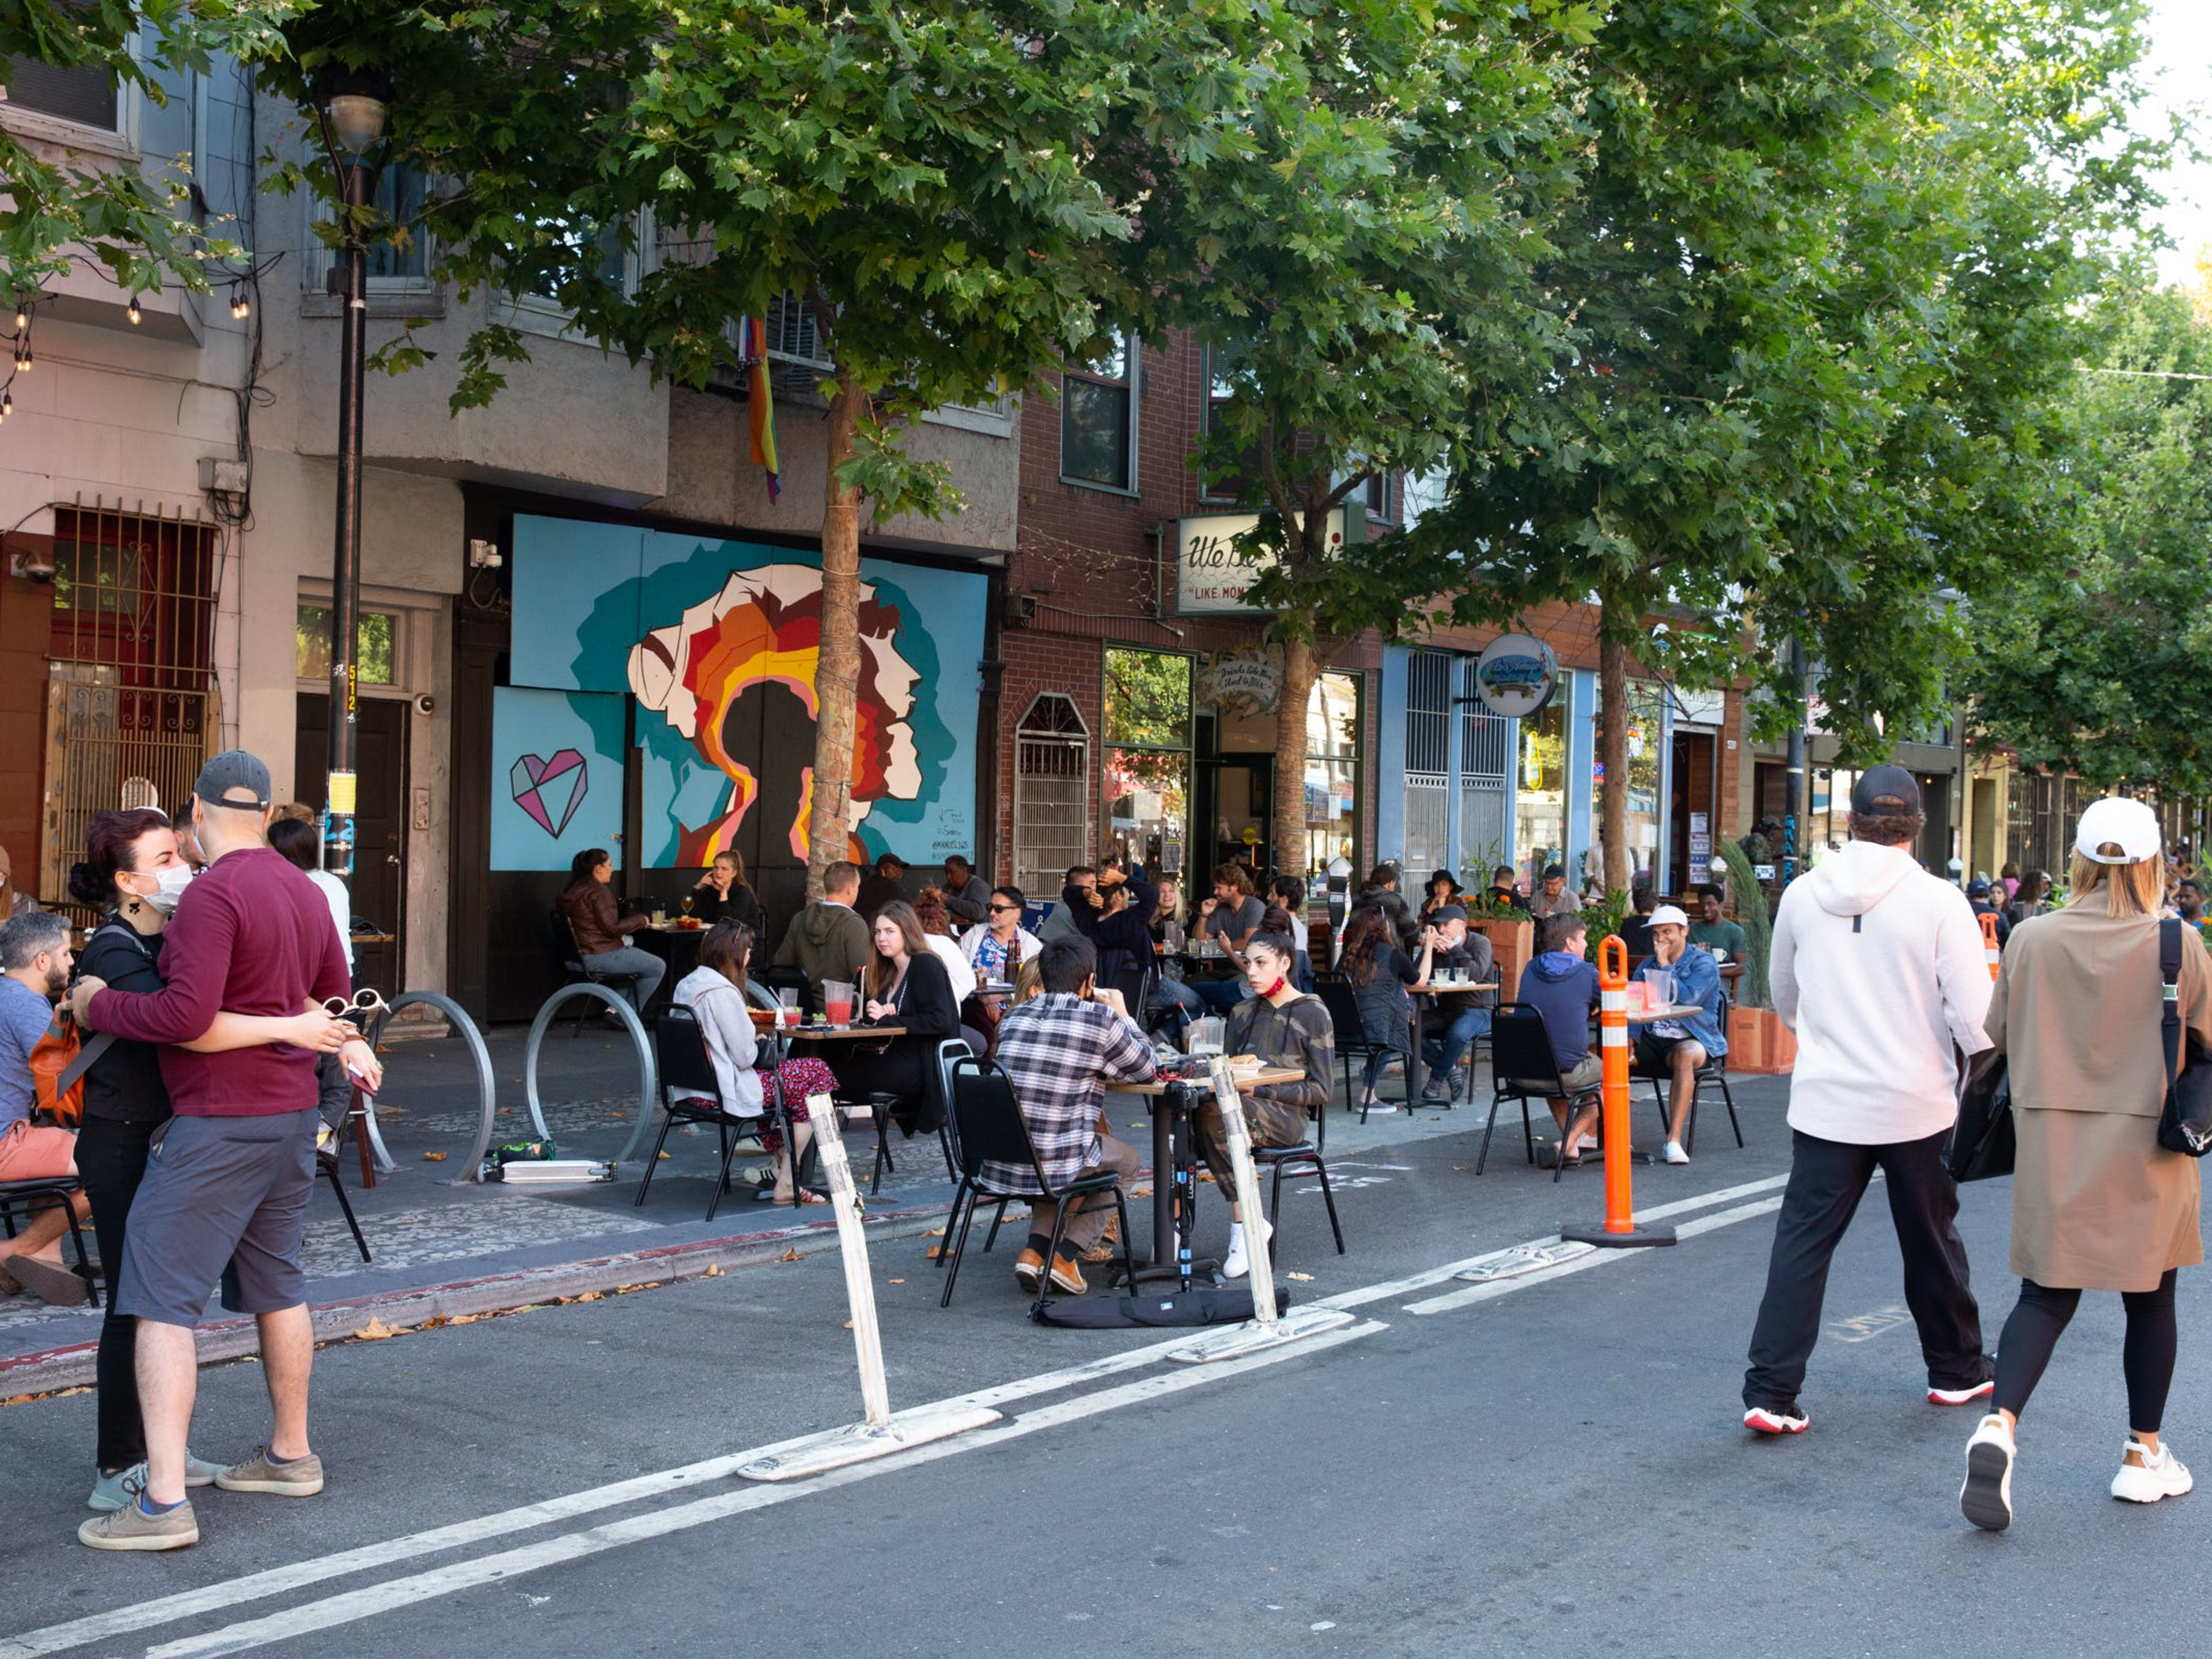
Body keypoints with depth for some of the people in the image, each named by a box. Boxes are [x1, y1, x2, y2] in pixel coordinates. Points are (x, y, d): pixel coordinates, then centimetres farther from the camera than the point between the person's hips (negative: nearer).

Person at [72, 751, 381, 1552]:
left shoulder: (212, 894, -17)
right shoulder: (303, 890, 10)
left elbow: (187, 1014, -24)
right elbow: (332, 988, 26)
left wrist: (100, 1006, -10)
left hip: (221, 1120, -9)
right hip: (294, 1112, 9)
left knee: (161, 1298, -6)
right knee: (276, 1282, 20)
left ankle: (163, 1502, -9)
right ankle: (291, 1454, 32)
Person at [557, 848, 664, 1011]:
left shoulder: (574, 890, 13)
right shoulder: (598, 892, -17)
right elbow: (612, 928, -20)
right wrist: (640, 919, -8)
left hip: (582, 954, 10)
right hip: (602, 957, -10)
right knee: (658, 968, -2)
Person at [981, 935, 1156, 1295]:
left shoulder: (1014, 1017, 7)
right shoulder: (1100, 1020, -9)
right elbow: (1145, 1068, 7)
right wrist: (1123, 1016, 20)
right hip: (1057, 1164, -5)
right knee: (1129, 1161, 25)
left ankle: (1035, 1251, 18)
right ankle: (1067, 1257, 12)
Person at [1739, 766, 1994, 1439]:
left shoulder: (1802, 895, 0)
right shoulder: (1938, 902, -11)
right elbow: (1976, 1016, -13)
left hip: (1825, 1101, 1)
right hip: (1917, 1104, -1)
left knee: (1802, 1242, 2)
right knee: (1932, 1242, 17)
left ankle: (1770, 1394, -4)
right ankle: (1957, 1370, 35)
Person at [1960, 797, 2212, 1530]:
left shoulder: (2032, 940, -6)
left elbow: (2000, 1039, 3)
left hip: (2052, 1148, 1)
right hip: (2146, 1150, -1)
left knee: (2047, 1296, 7)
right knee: (2150, 1300, 15)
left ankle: (1999, 1423, -14)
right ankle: (2144, 1455, 27)